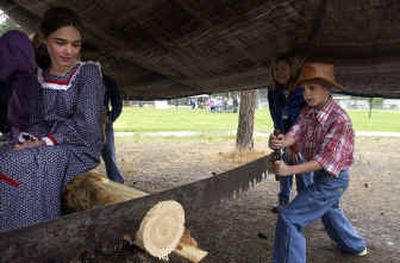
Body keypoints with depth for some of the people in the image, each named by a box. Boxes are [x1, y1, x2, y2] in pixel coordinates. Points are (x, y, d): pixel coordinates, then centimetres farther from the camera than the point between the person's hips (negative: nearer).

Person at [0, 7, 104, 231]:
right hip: (46, 147, 6)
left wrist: (45, 141, -17)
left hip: (81, 148, -5)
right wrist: (31, 138, -9)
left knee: (18, 164, -27)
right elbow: (37, 121, 14)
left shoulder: (89, 72, -5)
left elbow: (86, 122, -14)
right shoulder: (40, 78, 13)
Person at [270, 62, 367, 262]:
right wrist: (282, 141, -42)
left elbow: (325, 161, -30)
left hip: (333, 179, -9)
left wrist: (289, 170, -39)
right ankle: (355, 246, 59)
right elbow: (296, 133, -18)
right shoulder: (308, 112, -4)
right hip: (321, 175, 9)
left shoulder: (339, 120, -27)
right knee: (329, 210, 33)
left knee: (289, 219, -14)